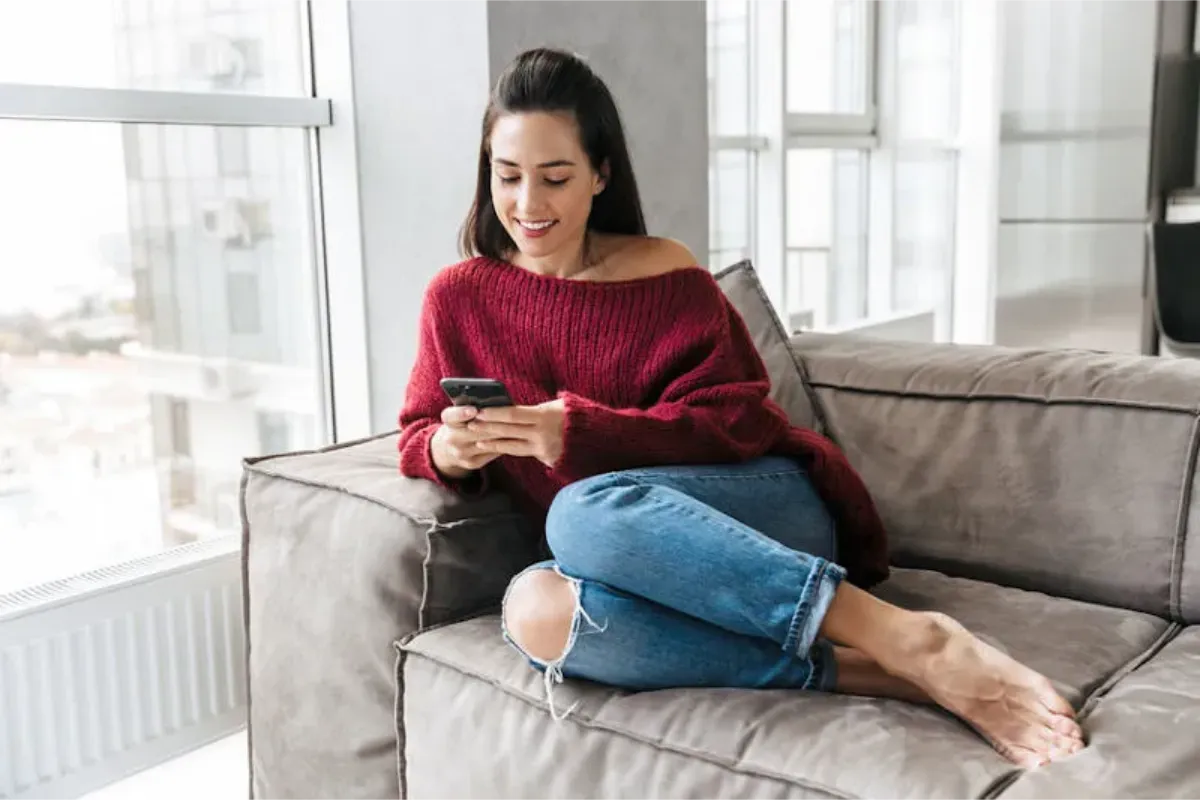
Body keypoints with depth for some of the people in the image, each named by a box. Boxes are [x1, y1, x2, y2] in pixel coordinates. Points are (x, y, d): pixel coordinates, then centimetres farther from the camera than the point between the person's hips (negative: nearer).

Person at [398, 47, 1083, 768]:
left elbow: (733, 424, -7)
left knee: (586, 511, -36)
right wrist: (447, 450, -14)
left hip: (768, 511, -2)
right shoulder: (458, 299, 8)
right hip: (650, 565, 3)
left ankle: (910, 639, -35)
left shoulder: (667, 276, -1)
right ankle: (850, 671, -30)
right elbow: (418, 436, 11)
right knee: (537, 609, -34)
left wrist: (579, 433, -22)